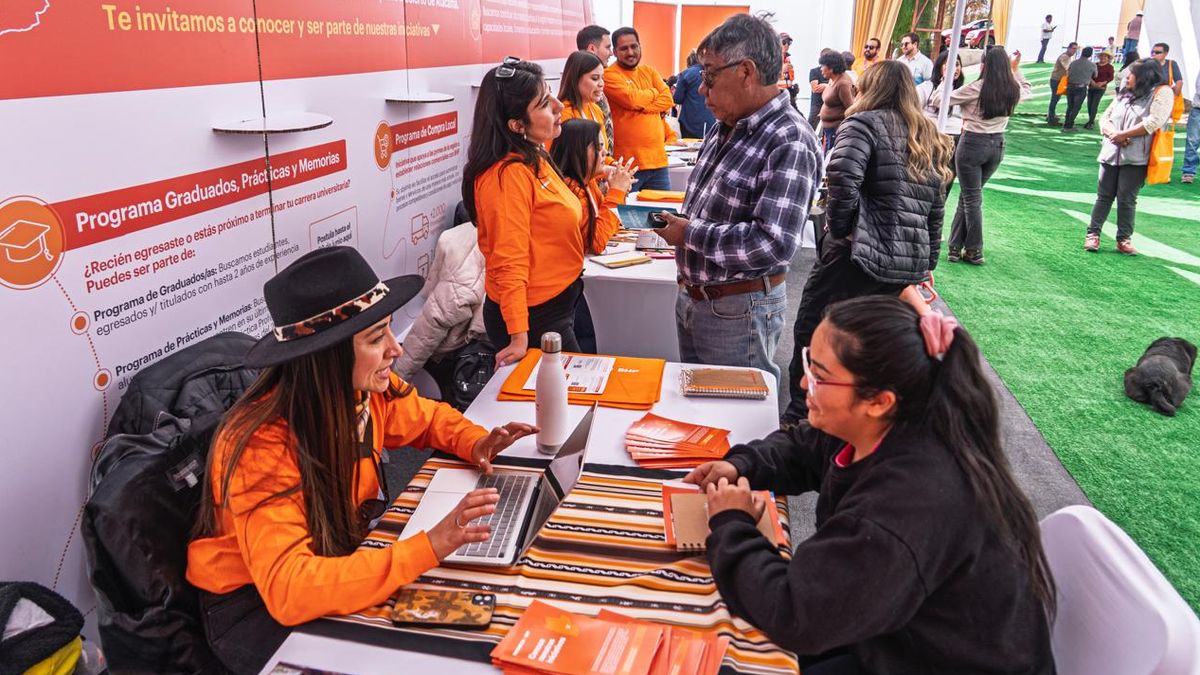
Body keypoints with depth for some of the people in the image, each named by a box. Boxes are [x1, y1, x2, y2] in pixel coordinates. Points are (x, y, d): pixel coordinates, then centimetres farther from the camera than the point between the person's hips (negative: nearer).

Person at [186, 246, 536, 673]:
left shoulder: (365, 389, -13)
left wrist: (474, 443, -13)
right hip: (254, 609, -6)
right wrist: (428, 548, -46)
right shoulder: (261, 447, -32)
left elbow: (425, 418, 9)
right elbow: (287, 588, -40)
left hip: (335, 555, 6)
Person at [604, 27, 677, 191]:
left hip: (658, 159, 6)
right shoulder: (610, 75, -4)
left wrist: (643, 107, -11)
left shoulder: (649, 71, 16)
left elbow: (668, 100, 4)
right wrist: (653, 92, 2)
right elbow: (631, 98, -17)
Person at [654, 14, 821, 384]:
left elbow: (773, 245, -29)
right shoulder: (725, 127, 6)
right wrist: (676, 221, -1)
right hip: (690, 297, 8)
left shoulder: (790, 144, -21)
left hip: (738, 310, -8)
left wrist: (689, 235, -21)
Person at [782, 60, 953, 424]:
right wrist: (926, 265, 23)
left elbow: (842, 176, -22)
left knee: (812, 336, 9)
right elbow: (935, 215, 20)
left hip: (858, 255, -7)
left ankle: (799, 419, 16)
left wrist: (838, 228, -10)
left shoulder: (865, 123, -1)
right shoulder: (933, 141, 20)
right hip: (909, 267, 7)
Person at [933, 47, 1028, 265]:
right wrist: (1015, 69, 29)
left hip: (973, 143, -5)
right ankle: (956, 247, 17)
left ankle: (974, 251, 13)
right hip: (997, 145, 6)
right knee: (968, 196, 15)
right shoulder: (1012, 90, 2)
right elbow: (1028, 89, 28)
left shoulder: (975, 88, -15)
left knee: (972, 198, 5)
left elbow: (938, 100, -11)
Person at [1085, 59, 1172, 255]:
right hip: (1111, 154, 5)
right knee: (1104, 196, 4)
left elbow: (1154, 121, -14)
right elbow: (1105, 118, 12)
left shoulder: (1161, 93, 0)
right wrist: (1113, 133, -9)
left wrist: (1123, 134, -12)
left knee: (1127, 199, -4)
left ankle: (1124, 239, 4)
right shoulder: (1123, 95, 19)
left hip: (1135, 158, -5)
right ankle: (1093, 233, 8)